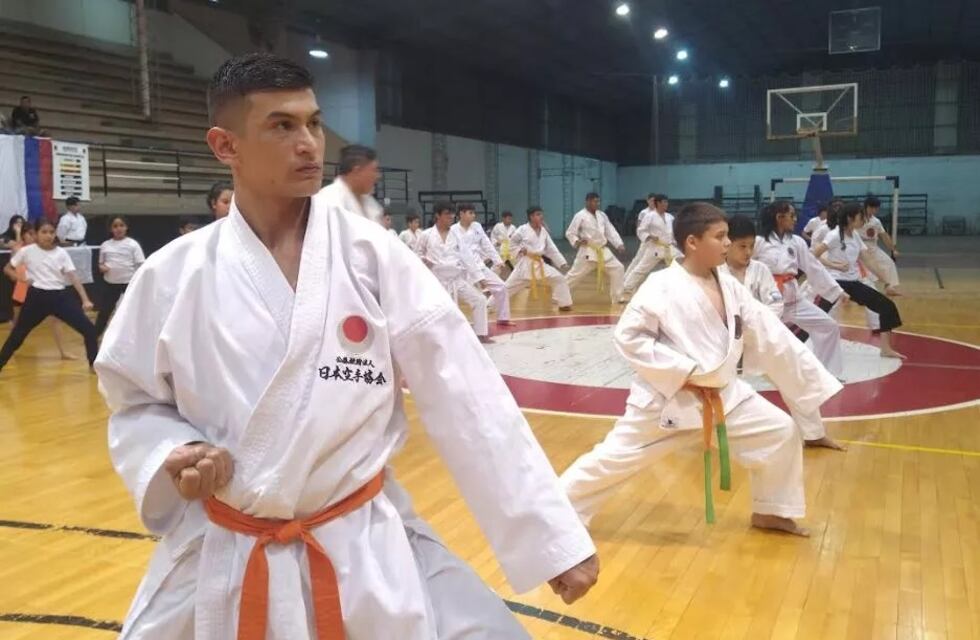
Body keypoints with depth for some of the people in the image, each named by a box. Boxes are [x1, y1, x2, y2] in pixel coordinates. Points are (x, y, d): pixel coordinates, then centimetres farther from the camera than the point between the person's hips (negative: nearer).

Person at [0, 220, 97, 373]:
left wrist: (85, 299, -14)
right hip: (37, 297, -1)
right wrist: (21, 278, -10)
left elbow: (73, 277, -3)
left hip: (59, 296, 1)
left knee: (88, 329, -8)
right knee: (18, 334, 11)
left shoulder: (61, 253, 1)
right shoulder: (27, 251, -1)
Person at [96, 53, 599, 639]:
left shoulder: (372, 255, -9)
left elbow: (467, 398, -10)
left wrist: (554, 534, -10)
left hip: (366, 550, -1)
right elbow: (136, 403, 10)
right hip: (219, 558, 2)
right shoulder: (174, 275, -6)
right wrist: (173, 456, -13)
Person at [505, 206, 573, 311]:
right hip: (525, 263, -5)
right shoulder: (523, 229, -11)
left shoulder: (544, 231, 4)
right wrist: (519, 250, -15)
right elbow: (511, 242, 2)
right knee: (509, 286, -3)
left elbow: (551, 249, 9)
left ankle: (564, 304, 14)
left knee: (559, 278, -2)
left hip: (539, 263, 5)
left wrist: (562, 262, 5)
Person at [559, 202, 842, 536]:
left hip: (723, 393, 7)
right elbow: (628, 337, -19)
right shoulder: (662, 286, -18)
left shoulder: (730, 287, 2)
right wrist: (683, 371, -21)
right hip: (666, 397, -6)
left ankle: (771, 511, 28)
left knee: (781, 432, 6)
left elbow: (772, 337, 6)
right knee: (613, 457, -2)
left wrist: (818, 382, 7)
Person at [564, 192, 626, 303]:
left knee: (617, 268, 1)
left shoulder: (602, 215, 8)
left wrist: (619, 244, -4)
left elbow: (611, 231, 7)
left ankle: (617, 297, 13)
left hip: (603, 251, 6)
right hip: (587, 252, -6)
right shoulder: (580, 216, -10)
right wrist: (577, 242, -25)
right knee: (575, 274, -4)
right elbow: (570, 233, -7)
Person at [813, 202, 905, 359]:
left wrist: (887, 282, 6)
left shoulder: (855, 235, 9)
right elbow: (814, 256, -19)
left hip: (853, 283, 8)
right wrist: (834, 265, -26)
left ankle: (886, 348, 14)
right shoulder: (835, 235, -14)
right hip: (836, 283, -8)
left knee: (887, 306, 6)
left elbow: (868, 261, 9)